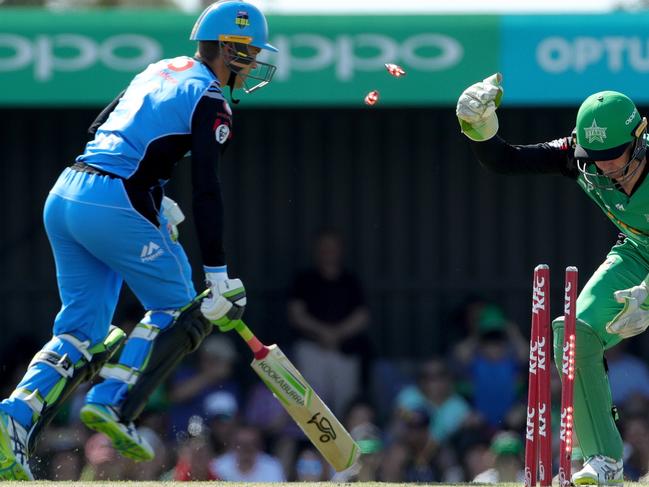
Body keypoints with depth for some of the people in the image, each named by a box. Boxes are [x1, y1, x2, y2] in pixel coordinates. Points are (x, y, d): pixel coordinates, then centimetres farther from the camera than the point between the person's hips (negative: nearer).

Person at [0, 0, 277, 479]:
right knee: (179, 311, 9)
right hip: (115, 206, -8)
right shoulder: (209, 99, -4)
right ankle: (113, 404, -5)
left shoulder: (159, 71, 21)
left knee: (82, 331, 11)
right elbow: (206, 191, -12)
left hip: (64, 195, 8)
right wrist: (218, 277, -13)